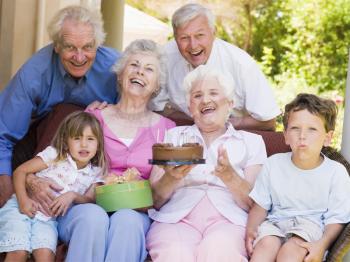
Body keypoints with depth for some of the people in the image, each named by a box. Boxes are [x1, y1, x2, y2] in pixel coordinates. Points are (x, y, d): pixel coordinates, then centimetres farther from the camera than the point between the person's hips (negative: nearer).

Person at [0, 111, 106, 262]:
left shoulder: (94, 173, 6)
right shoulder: (54, 155, -4)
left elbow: (90, 199, 2)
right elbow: (20, 171, -4)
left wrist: (73, 196, -20)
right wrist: (23, 200, -18)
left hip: (48, 218, 2)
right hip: (23, 208, -2)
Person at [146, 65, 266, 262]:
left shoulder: (251, 142, 19)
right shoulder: (173, 136, 22)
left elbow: (254, 204, 6)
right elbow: (154, 200, 12)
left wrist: (229, 176, -14)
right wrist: (171, 178, -10)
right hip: (177, 218, 1)